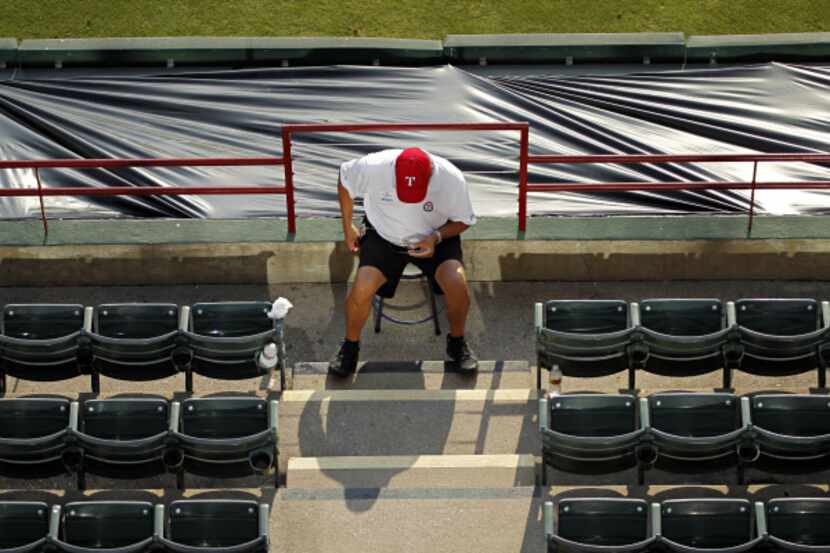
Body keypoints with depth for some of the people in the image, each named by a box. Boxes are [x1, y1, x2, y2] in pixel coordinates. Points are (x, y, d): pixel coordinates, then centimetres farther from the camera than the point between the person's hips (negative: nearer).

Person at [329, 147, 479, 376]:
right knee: (362, 287, -24)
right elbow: (345, 180, -3)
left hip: (435, 238, 0)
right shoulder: (374, 167, -27)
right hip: (384, 236, 0)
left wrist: (436, 237, -23)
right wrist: (348, 226, 1)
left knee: (457, 283, -26)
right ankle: (350, 345, 5)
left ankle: (457, 342, 4)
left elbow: (463, 220, -5)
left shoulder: (452, 178, -25)